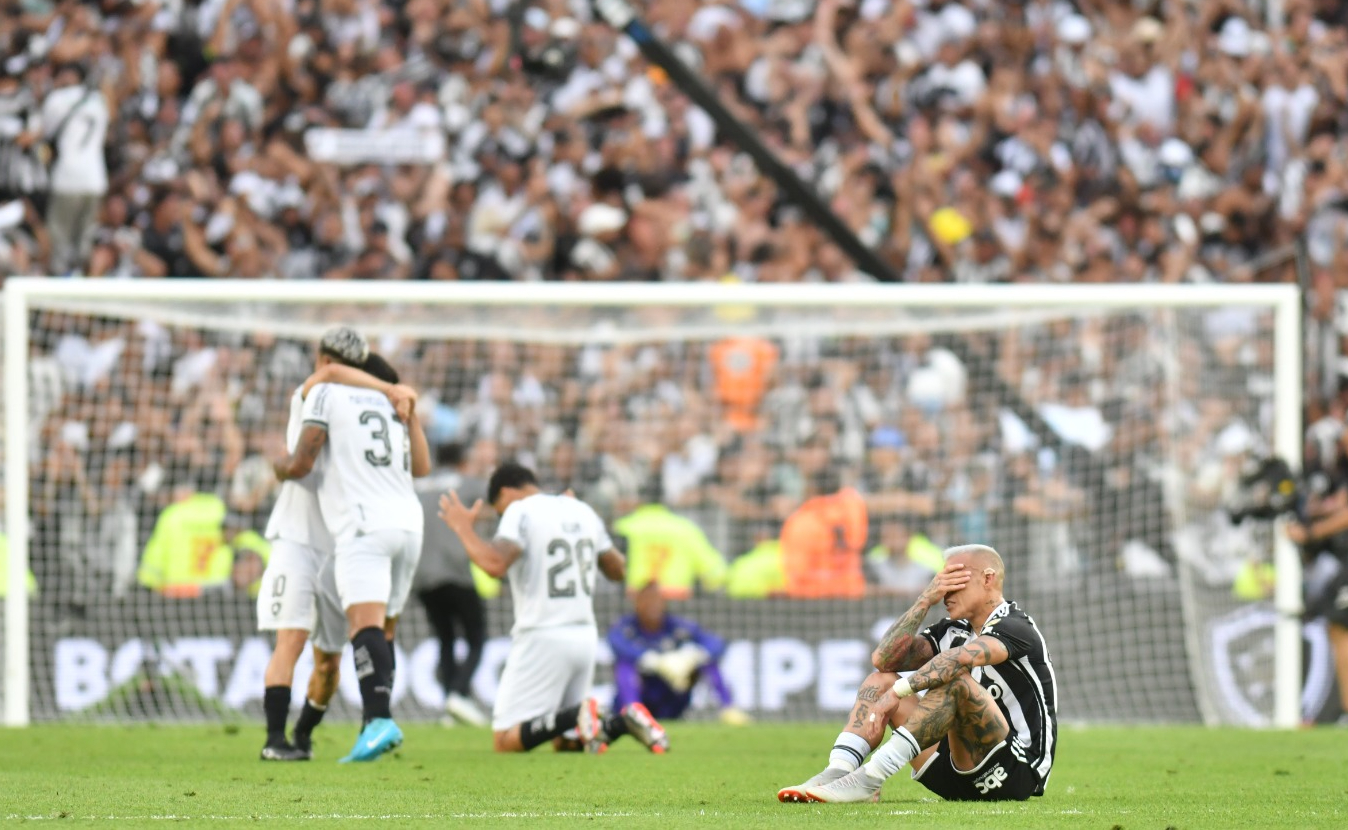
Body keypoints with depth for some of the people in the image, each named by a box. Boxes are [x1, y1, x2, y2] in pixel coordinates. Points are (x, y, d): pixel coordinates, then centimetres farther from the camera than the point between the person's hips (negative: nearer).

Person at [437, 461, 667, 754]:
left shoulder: (520, 512, -7)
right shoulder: (583, 512, 15)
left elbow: (495, 564, -23)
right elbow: (618, 570, 24)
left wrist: (464, 529, -8)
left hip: (543, 638, -7)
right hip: (585, 638, 7)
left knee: (506, 740, -6)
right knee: (563, 742, 16)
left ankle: (577, 717, -27)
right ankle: (623, 721, -10)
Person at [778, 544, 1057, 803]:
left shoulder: (1015, 627, -11)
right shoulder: (954, 630, 12)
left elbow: (963, 656, -33)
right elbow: (884, 658, 0)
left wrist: (898, 692, -35)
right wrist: (926, 600, -5)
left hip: (1018, 773, -8)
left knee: (957, 681, -31)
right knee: (881, 679, 5)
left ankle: (869, 779, -37)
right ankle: (837, 772, -18)